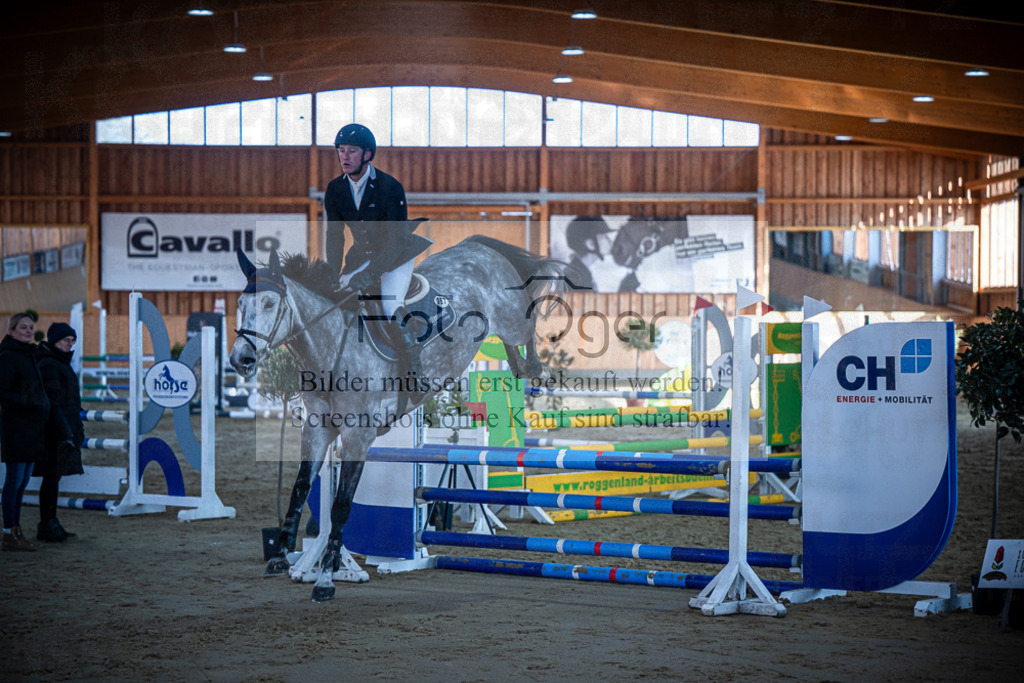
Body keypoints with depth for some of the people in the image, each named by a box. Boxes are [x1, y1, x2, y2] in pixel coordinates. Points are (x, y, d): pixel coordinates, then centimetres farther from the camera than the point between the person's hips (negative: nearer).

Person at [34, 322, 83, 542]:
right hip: (54, 430, -10)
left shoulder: (62, 364, 18)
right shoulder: (48, 365, -13)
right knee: (52, 476, -6)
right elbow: (51, 402, -18)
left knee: (55, 476, 12)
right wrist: (65, 433, -21)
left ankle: (51, 522, 17)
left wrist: (77, 431, 22)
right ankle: (46, 526, -2)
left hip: (65, 428, 10)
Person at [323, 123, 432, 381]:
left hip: (397, 255, -5)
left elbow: (397, 240, -27)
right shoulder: (335, 190, -7)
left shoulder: (390, 188, -24)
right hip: (362, 255, 6)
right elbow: (334, 237, -2)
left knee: (391, 308, -24)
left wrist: (370, 273, -35)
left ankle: (415, 370, -11)